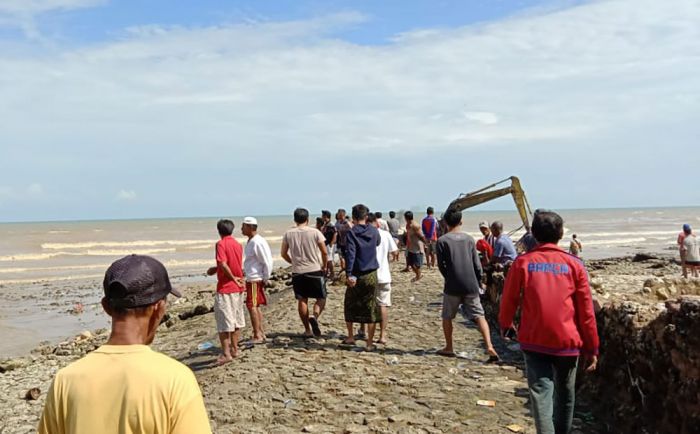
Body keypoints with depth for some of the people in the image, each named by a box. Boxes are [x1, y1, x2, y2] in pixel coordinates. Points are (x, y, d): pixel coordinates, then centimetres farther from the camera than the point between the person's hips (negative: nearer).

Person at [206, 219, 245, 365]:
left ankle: (226, 353, -4)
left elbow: (223, 264, -23)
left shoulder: (221, 244, -12)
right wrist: (216, 268, 23)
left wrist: (234, 279, -15)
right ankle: (234, 349, 22)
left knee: (223, 322, -3)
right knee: (236, 320, 14)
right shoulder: (237, 244, 9)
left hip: (225, 288, -7)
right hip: (238, 288, 7)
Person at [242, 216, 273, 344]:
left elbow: (267, 262, -18)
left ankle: (257, 336, -1)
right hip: (251, 279, 10)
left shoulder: (258, 242, -17)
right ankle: (261, 333, 22)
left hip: (256, 279, -10)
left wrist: (265, 279, -13)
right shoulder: (250, 242, 13)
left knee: (252, 306, -7)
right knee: (255, 306, 14)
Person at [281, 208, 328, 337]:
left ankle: (307, 330, 14)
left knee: (302, 300, 11)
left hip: (297, 272, 3)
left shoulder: (288, 234, 1)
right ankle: (314, 316, -17)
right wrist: (324, 266, 10)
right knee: (321, 298, 10)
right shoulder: (315, 232, -6)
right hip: (315, 270, -2)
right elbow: (325, 252, -6)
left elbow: (284, 254, 7)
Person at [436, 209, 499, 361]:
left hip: (452, 286, -2)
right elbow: (477, 264, 5)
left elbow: (441, 265, -1)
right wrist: (478, 283, 17)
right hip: (471, 286, 2)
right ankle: (489, 346, -12)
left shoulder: (442, 241, -5)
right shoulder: (469, 239, 5)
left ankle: (449, 348, 21)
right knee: (479, 316, 3)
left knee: (447, 317, 15)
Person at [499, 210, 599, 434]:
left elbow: (509, 299, 5)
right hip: (567, 340, 2)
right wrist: (592, 348, 7)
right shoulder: (574, 264, -2)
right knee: (565, 393, 20)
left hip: (534, 340, -1)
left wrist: (505, 324, 25)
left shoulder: (522, 262, -3)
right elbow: (586, 310, -1)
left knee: (541, 391, -3)